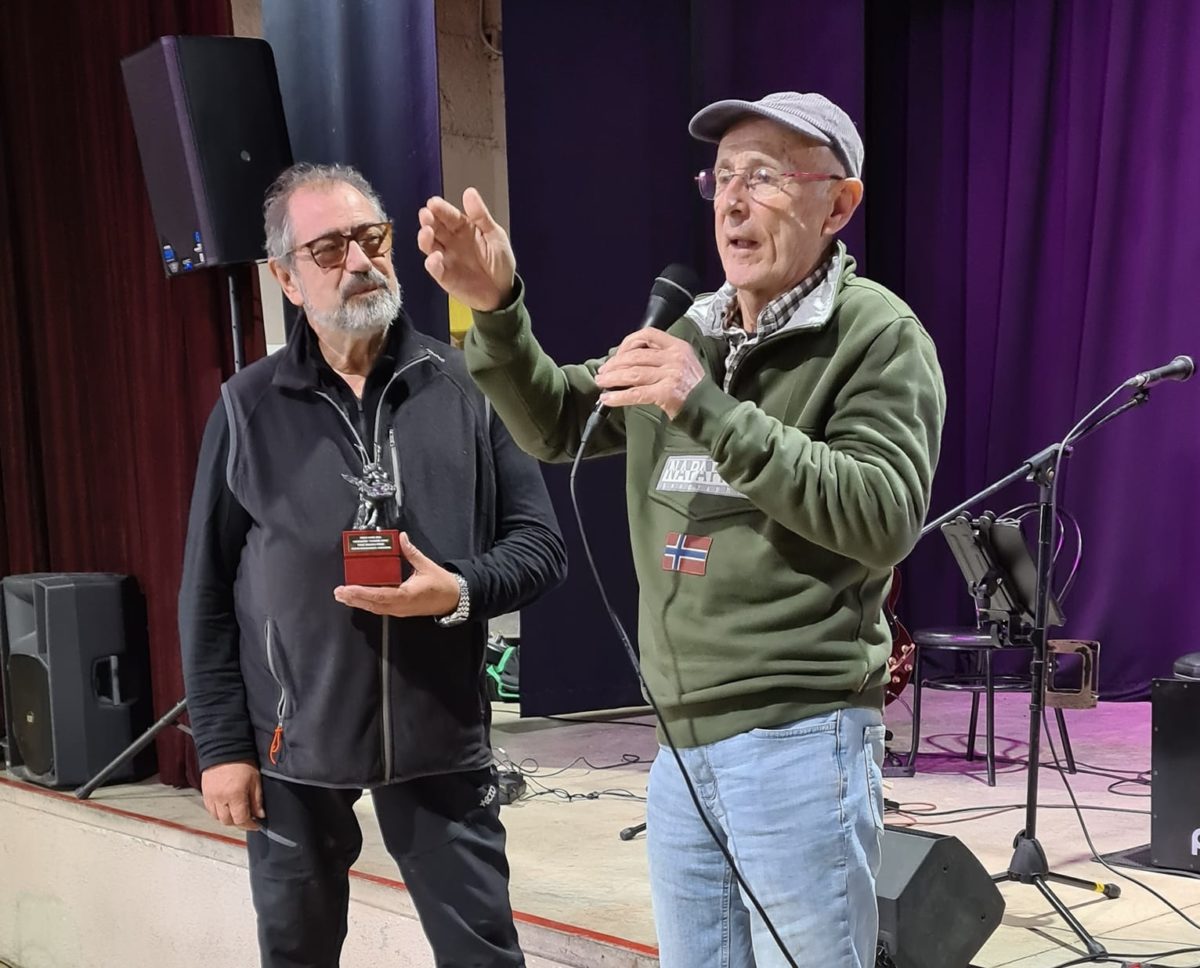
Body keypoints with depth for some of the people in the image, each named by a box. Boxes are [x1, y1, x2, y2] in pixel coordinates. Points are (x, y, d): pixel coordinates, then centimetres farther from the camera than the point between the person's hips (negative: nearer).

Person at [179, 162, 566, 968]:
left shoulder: (465, 387, -1)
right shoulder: (249, 408, 0)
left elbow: (542, 544, 0)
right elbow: (209, 592, 2)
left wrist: (458, 591, -19)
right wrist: (221, 743, -1)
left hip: (442, 740, 0)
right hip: (291, 747, 1)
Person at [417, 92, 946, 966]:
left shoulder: (878, 335, -7)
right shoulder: (688, 334, 13)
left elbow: (884, 518, -19)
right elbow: (553, 424, 15)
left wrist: (710, 411, -23)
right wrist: (496, 309, -2)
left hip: (799, 741, -6)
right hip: (683, 744, 7)